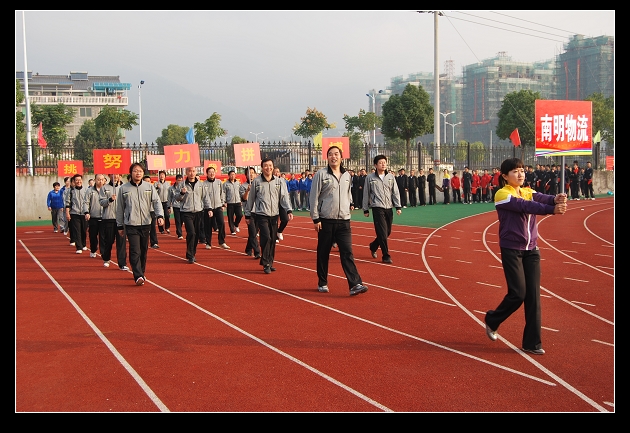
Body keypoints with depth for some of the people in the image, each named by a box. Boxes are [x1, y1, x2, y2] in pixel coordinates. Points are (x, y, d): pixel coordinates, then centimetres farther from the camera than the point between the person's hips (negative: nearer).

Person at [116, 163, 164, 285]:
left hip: (146, 223, 2)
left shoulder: (149, 186, 7)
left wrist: (159, 215, -14)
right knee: (135, 251, -12)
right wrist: (120, 225, 11)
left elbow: (156, 201, 3)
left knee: (144, 251, 10)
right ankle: (138, 276, -17)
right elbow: (120, 208, 9)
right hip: (131, 225, -2)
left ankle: (142, 273, 26)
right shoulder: (123, 188, 4)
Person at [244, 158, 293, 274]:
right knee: (266, 237, -16)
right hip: (261, 215, -3)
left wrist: (289, 210, -14)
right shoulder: (256, 181, 1)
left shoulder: (279, 181, 6)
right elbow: (251, 199, 7)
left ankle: (270, 263, 20)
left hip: (274, 215, 3)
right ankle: (266, 263, -5)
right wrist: (247, 214, 10)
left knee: (273, 240, 7)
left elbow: (284, 197, 0)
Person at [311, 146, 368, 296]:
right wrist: (315, 218, -7)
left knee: (347, 252, -6)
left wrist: (350, 203, 9)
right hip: (325, 221, -3)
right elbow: (314, 197, -4)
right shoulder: (321, 174, -3)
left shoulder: (347, 175, 11)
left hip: (344, 221, 3)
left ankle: (355, 284, -12)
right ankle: (322, 283, 21)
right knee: (323, 253, 7)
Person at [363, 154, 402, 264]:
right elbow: (366, 194, 4)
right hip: (377, 208, -4)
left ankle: (373, 246, 34)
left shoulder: (390, 176, 7)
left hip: (389, 208, 4)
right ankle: (386, 256, -2)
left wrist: (398, 206, 0)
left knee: (387, 232, 10)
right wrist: (365, 209, 4)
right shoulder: (370, 177, 0)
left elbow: (395, 192, 8)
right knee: (382, 232, -10)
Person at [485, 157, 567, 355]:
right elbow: (526, 206, -25)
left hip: (531, 250, 6)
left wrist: (556, 199, -35)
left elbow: (541, 198, -12)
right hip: (511, 250, -6)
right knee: (518, 294, -7)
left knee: (533, 296, 2)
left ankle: (532, 343, 9)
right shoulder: (502, 194, -10)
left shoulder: (528, 192, 9)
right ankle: (492, 320, 21)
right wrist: (552, 210, -36)